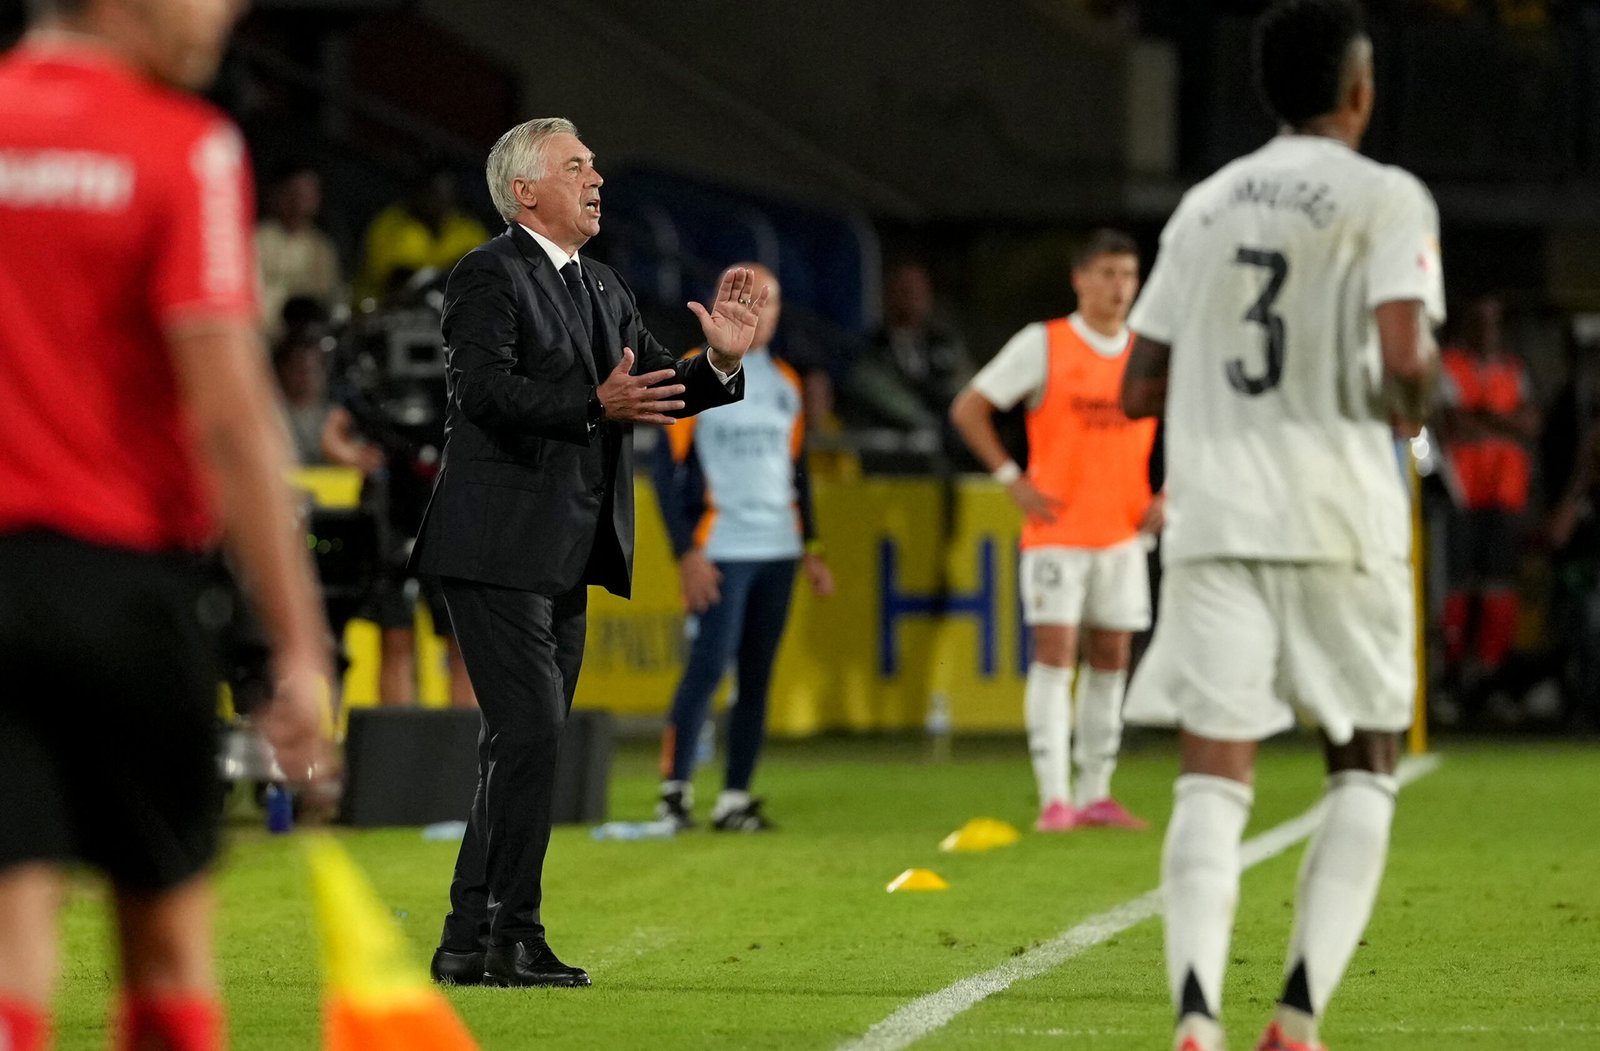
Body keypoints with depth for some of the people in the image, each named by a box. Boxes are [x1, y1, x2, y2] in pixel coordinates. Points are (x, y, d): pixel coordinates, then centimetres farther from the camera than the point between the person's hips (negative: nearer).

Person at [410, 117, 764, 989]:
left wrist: (719, 362, -6)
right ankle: (513, 934, -10)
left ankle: (468, 945, 15)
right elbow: (483, 387, -23)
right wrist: (597, 405, -35)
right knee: (530, 734, -14)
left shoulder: (605, 289, 19)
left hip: (563, 557, 9)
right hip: (499, 548, -9)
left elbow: (656, 389, 14)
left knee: (520, 748, 10)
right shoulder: (490, 276, -8)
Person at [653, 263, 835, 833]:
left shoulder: (785, 382, 15)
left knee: (757, 676, 5)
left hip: (777, 550, 6)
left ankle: (735, 797, 9)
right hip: (720, 549, -6)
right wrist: (687, 551, -12)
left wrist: (810, 545, 17)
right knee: (708, 667, -13)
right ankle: (674, 787, -6)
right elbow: (668, 468, -6)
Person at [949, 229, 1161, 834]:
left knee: (1111, 658, 7)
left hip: (1123, 532, 4)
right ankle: (1053, 798, -12)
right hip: (1056, 530, -4)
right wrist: (1013, 480, -8)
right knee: (1054, 653, -11)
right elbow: (968, 409, -2)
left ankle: (1095, 794, 14)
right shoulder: (1043, 345, -5)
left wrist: (1168, 496, 6)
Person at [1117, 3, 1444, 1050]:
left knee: (1215, 776, -3)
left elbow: (1139, 389, 14)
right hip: (1340, 524, -3)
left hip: (1213, 520, 3)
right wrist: (1410, 404, 5)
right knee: (1364, 770, 13)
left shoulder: (1204, 205, 13)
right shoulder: (1386, 198, -3)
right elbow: (1403, 357, -17)